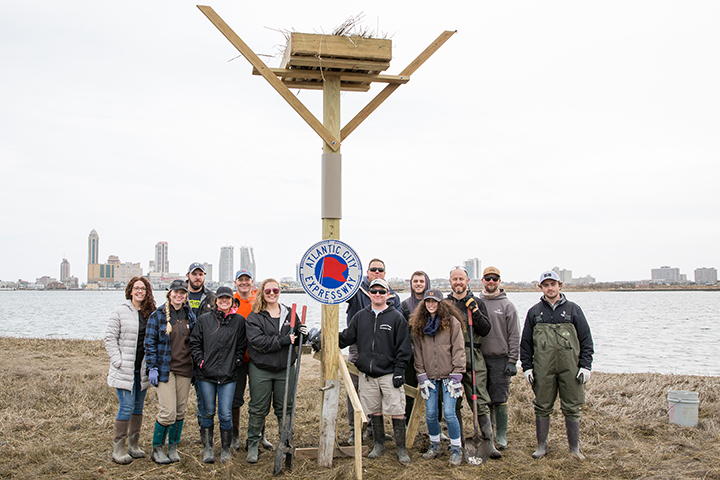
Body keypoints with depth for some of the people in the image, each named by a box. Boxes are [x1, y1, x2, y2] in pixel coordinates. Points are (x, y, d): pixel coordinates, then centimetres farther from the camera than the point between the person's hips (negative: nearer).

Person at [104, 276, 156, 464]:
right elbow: (110, 338, -6)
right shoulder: (120, 312, -6)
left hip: (142, 370, 5)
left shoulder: (150, 313, 7)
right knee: (126, 407, -8)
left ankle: (133, 446, 23)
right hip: (124, 370, -5)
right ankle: (118, 450, 3)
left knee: (138, 407, 12)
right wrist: (118, 362, -12)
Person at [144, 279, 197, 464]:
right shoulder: (158, 315, -4)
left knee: (180, 411, 9)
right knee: (168, 411, -8)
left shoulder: (190, 315, 9)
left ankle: (173, 448, 23)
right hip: (165, 369, -4)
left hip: (185, 369, 5)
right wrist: (152, 368, -10)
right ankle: (157, 449, 11)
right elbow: (150, 343, -5)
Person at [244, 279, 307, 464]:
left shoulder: (290, 314, 8)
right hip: (260, 370, -3)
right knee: (258, 409, 7)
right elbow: (257, 342, -17)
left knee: (285, 408, 11)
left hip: (285, 369, 3)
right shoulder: (254, 317, -4)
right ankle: (253, 445, 20)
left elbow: (296, 338, 18)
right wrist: (283, 340, -22)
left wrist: (302, 333, -6)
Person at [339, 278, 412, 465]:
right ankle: (379, 444, 28)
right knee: (374, 411, 12)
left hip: (389, 374, -3)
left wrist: (399, 370, -9)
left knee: (397, 412, -2)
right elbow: (346, 337, 13)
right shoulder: (360, 316, 9)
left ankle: (401, 448, 11)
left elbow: (403, 346, -3)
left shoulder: (396, 317, -2)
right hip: (366, 374, 4)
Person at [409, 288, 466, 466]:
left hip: (448, 376, -4)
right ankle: (435, 445, 27)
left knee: (449, 413, -5)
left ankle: (456, 449, 12)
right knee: (430, 414, 7)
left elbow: (459, 350, -6)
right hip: (430, 377, 4)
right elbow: (418, 352, 8)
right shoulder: (418, 325, 8)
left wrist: (456, 375, -10)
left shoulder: (452, 322, -4)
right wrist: (421, 376, 3)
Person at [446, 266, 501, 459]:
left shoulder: (477, 303, 8)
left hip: (473, 358, -1)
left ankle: (488, 443, 4)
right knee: (453, 403, 8)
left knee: (481, 403, -2)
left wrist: (475, 312, -11)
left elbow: (485, 330, -1)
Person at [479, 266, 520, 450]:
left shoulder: (507, 305, 1)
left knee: (499, 399, 0)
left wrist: (512, 361, -7)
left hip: (500, 359, -3)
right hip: (479, 358, 3)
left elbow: (514, 336, -1)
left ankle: (501, 436, 10)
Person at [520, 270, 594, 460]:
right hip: (543, 369, 1)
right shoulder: (534, 312, 9)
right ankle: (541, 446, 19)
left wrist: (585, 366, -1)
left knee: (572, 408, 5)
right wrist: (527, 367, 4)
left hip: (570, 367, -1)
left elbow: (586, 339, 6)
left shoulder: (573, 309, 6)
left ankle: (574, 447, 19)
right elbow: (525, 342, 11)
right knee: (542, 407, 7)